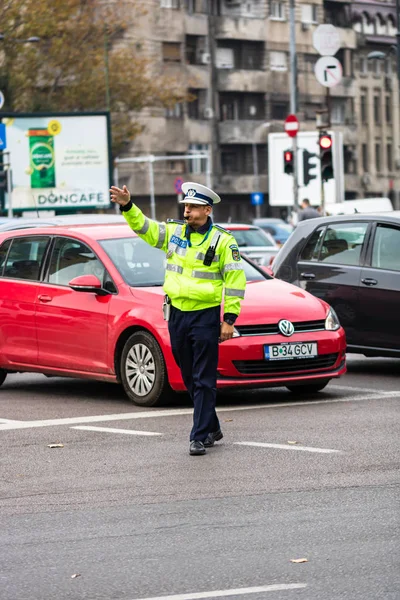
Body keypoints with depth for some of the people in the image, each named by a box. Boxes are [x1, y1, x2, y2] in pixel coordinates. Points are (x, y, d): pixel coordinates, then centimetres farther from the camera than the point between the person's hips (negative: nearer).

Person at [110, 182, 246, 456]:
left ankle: (200, 436, -4)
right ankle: (212, 427, 27)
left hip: (206, 315, -6)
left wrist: (229, 319, -9)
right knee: (190, 378, 13)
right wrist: (128, 206, -12)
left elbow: (236, 280, -5)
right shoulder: (174, 232, 9)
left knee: (204, 380, -5)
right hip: (177, 314, 6)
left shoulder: (223, 241, -5)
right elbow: (143, 227, 7)